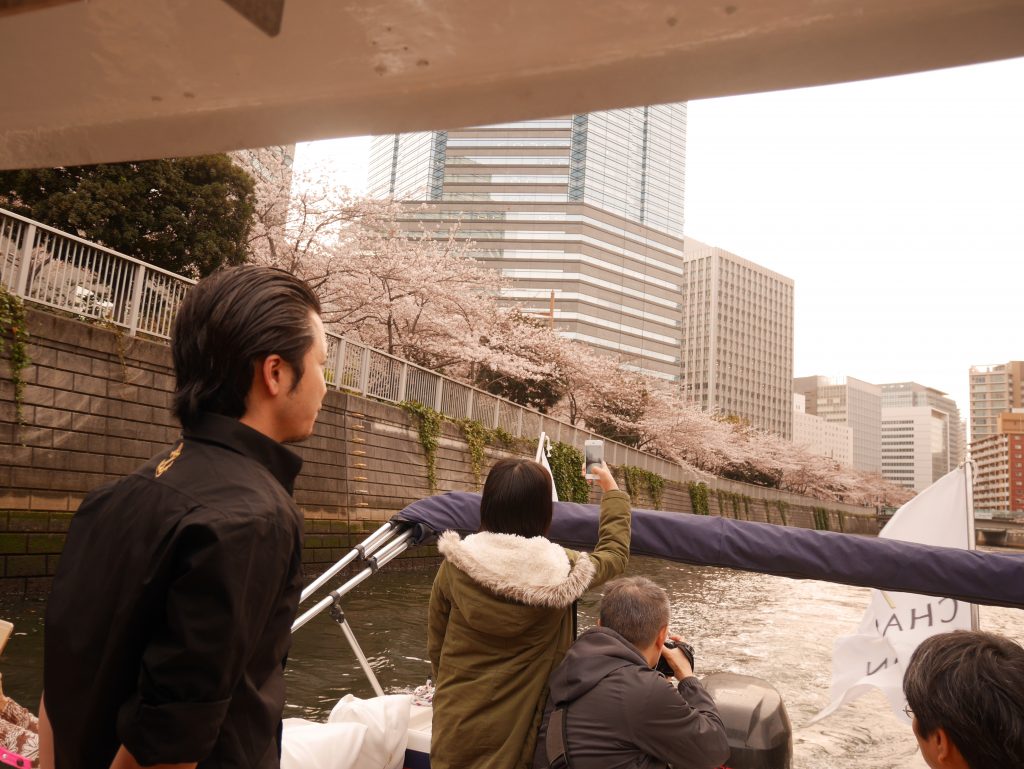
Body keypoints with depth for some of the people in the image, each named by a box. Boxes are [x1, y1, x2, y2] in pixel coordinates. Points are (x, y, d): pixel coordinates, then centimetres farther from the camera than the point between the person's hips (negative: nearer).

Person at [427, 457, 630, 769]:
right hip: (514, 734, 0)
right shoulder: (561, 571, -16)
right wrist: (612, 490, 20)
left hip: (455, 729, 1)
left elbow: (435, 646, 1)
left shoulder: (455, 565, -13)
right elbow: (615, 551, 6)